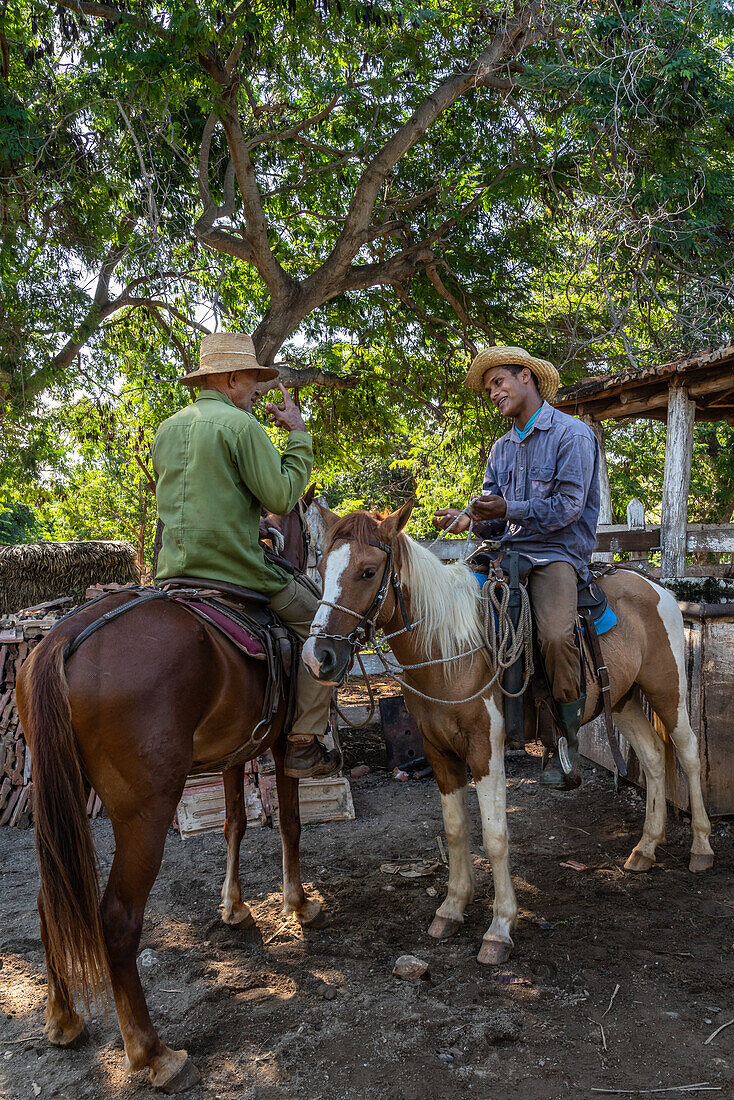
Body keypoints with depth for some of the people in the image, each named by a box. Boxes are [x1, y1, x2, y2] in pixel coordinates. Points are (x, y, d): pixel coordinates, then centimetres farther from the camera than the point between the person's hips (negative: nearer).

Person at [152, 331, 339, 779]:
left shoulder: (167, 429, 14)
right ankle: (304, 744, 6)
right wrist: (299, 434, -2)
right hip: (235, 570, -7)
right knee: (318, 623, 9)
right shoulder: (240, 424, -11)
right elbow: (282, 496, -13)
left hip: (174, 573, 8)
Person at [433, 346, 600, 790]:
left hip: (558, 553, -7)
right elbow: (493, 516, 14)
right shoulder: (502, 448, 20)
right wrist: (469, 518, -8)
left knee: (555, 635, -32)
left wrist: (508, 510, -22)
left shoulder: (573, 434, -3)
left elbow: (568, 506, -13)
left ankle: (567, 742, -12)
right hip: (508, 552, 7)